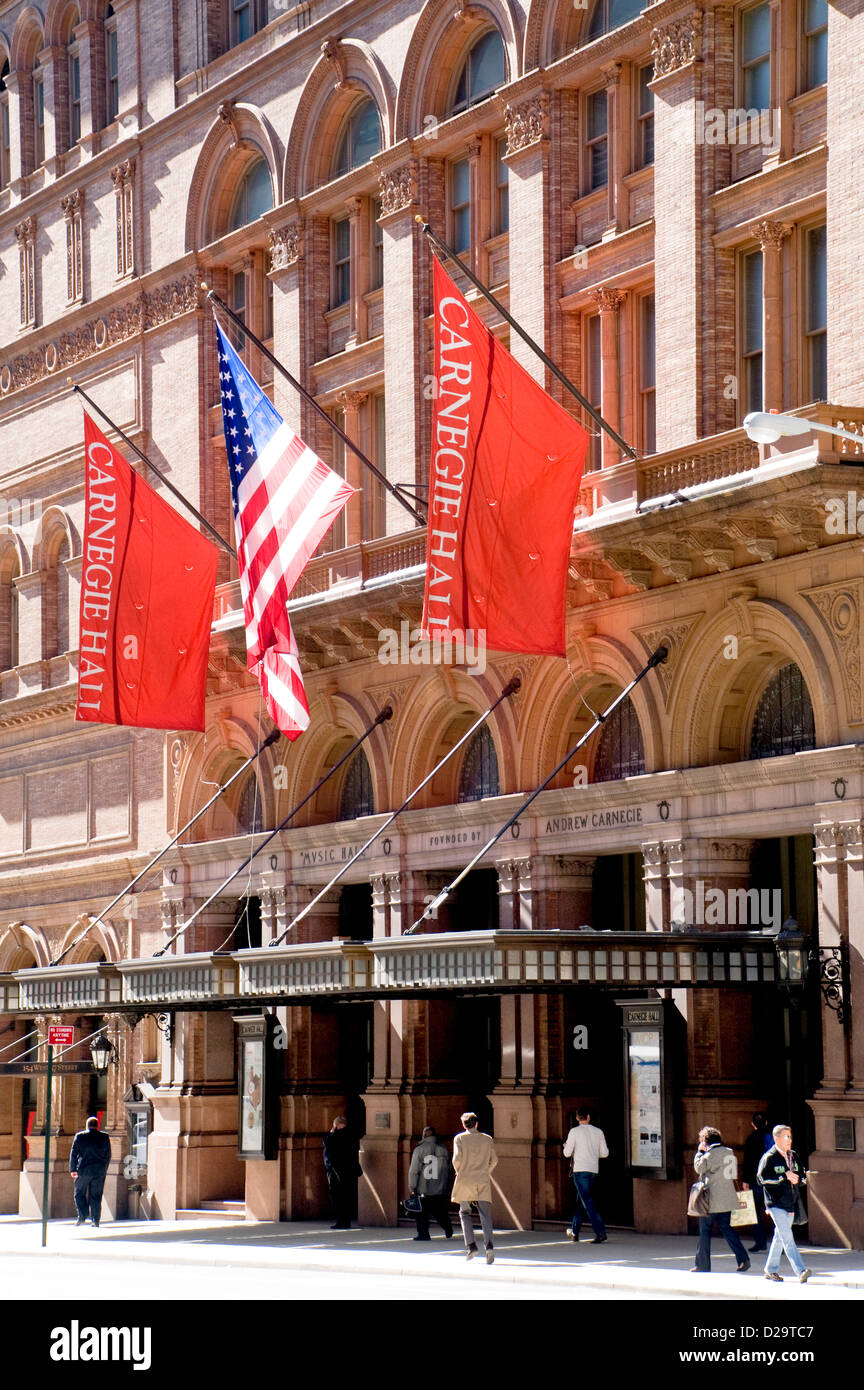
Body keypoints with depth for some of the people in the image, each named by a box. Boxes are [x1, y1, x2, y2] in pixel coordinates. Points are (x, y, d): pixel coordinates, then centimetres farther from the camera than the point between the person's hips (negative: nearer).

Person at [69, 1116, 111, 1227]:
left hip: (83, 1170, -2)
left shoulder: (79, 1136, -1)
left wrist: (73, 1169, 7)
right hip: (99, 1171, 2)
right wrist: (103, 1169, 18)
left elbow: (73, 1154, 0)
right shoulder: (104, 1137, 3)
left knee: (79, 1194, 9)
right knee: (96, 1196, 7)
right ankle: (96, 1220, 2)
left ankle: (81, 1217, -7)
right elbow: (108, 1156, 8)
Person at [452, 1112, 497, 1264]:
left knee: (465, 1212, 10)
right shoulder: (487, 1139, 9)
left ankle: (471, 1245, -3)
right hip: (483, 1180, 2)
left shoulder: (459, 1138, 1)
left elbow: (457, 1158, -10)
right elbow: (494, 1159, 4)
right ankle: (488, 1244, -20)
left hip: (465, 1179, -2)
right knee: (485, 1213, -1)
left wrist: (458, 1171, 8)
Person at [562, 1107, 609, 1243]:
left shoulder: (575, 1132, -6)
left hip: (580, 1170, -6)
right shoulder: (598, 1132, 6)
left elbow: (567, 1153, -7)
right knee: (580, 1199, 20)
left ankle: (600, 1232, -21)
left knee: (587, 1202, -10)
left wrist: (566, 1146, 16)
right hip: (594, 1170, 6)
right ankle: (574, 1231, 28)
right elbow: (605, 1153, 8)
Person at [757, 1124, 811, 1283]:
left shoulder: (794, 1156, 12)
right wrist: (784, 1177, -20)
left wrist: (797, 1179, -5)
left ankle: (771, 1269, 26)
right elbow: (762, 1178, -15)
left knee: (780, 1237, 14)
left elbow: (803, 1177, 19)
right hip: (776, 1203, -7)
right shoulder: (769, 1158, -8)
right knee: (787, 1237, -13)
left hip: (790, 1203, 7)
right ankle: (800, 1271, -21)